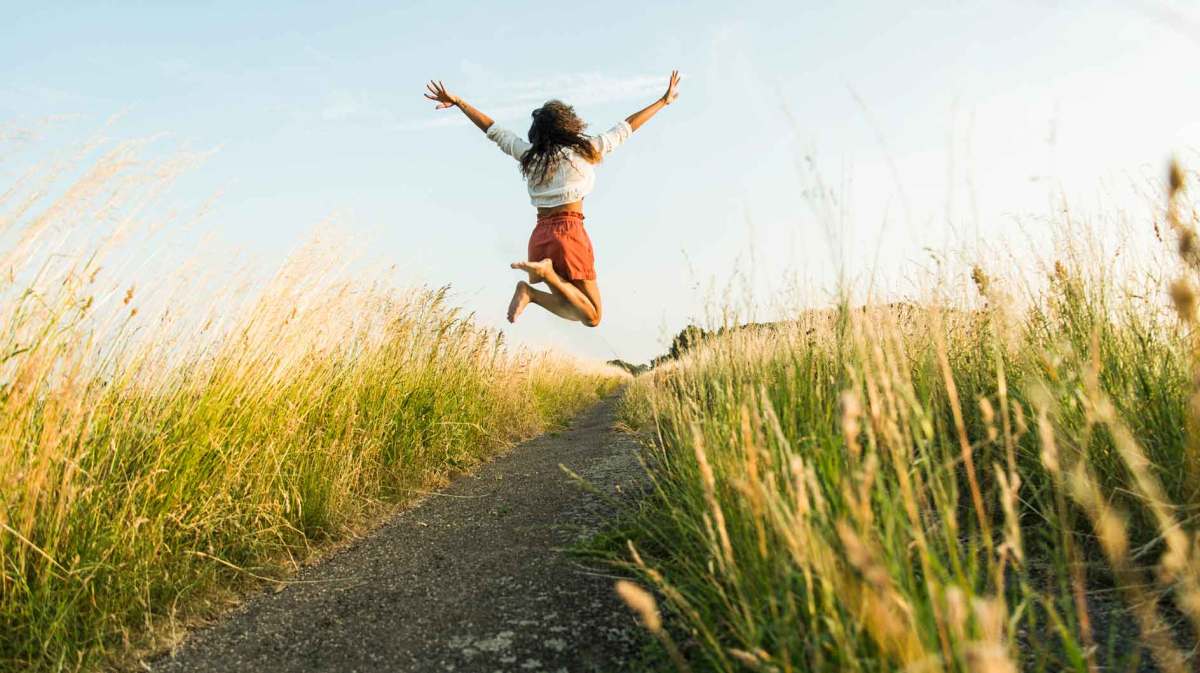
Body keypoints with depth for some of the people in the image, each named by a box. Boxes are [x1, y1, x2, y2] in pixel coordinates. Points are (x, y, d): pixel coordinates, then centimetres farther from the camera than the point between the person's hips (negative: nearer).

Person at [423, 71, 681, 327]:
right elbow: (627, 127, 10)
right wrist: (664, 100, 22)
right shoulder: (586, 150, 1)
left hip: (539, 236, 5)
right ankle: (549, 273, -21)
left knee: (576, 311, 14)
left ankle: (529, 291, -13)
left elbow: (492, 128, 20)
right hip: (569, 233, -5)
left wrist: (458, 102, 27)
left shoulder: (528, 154, 10)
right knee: (592, 317, 0)